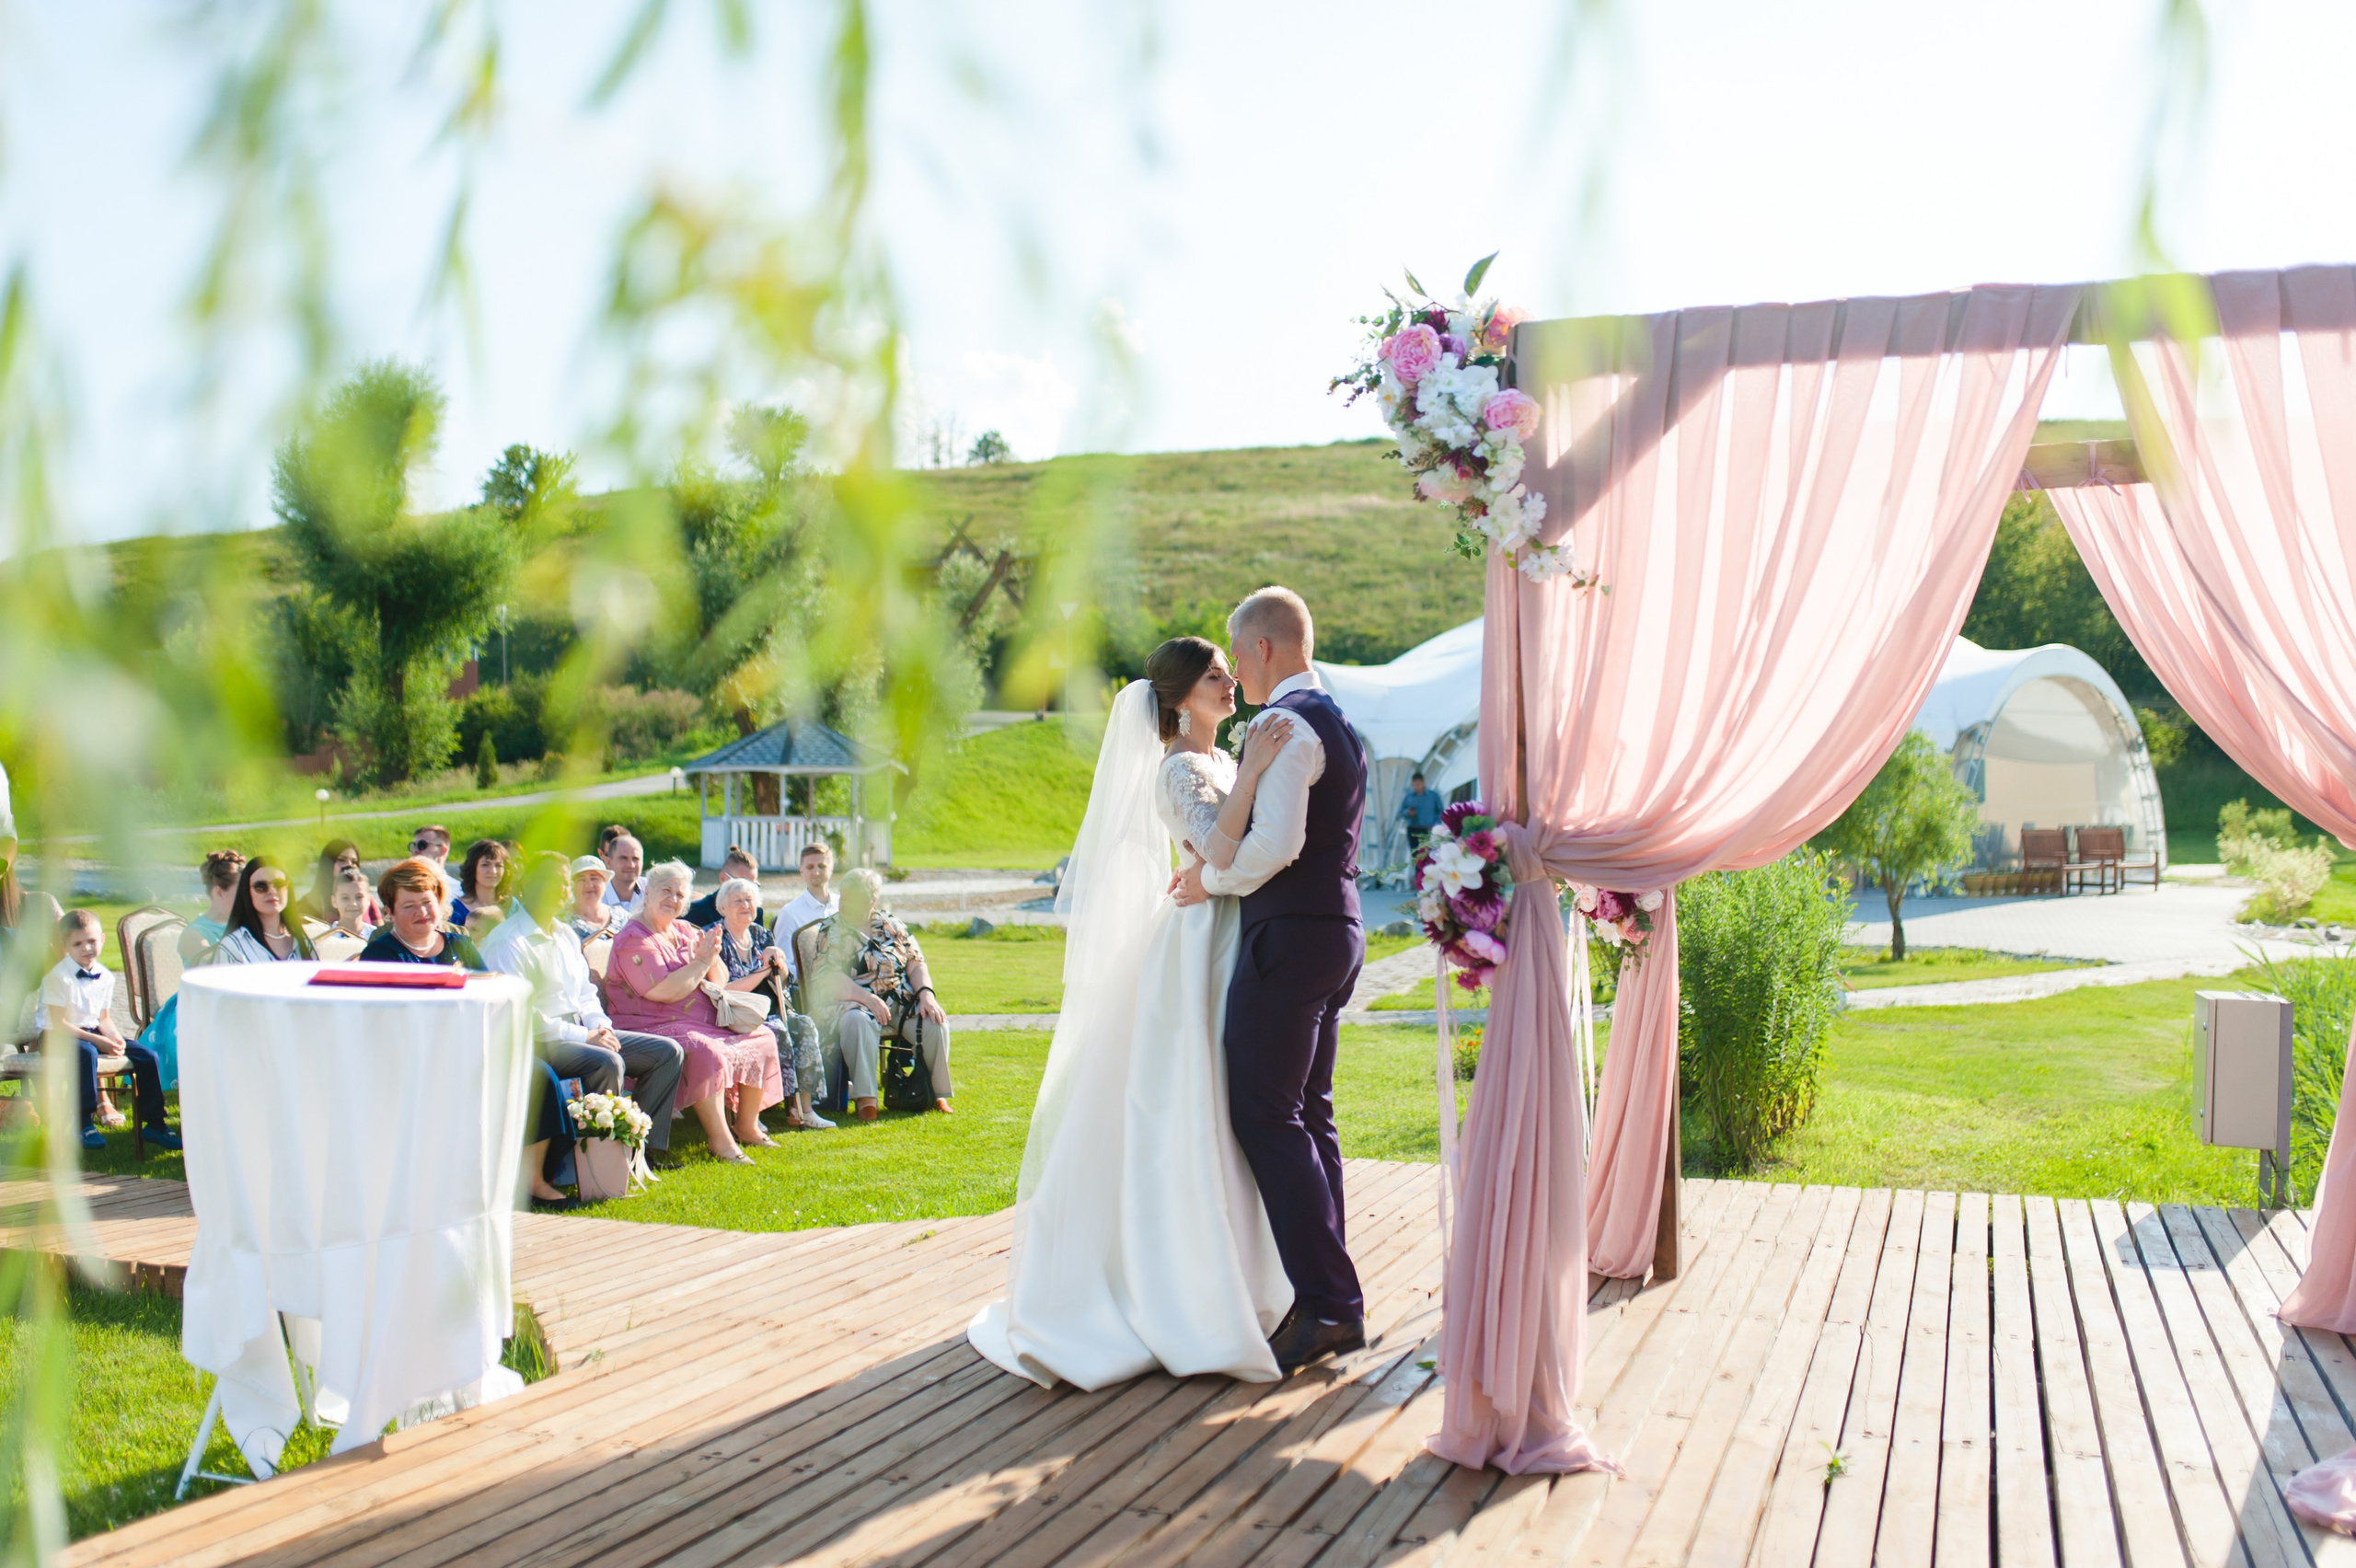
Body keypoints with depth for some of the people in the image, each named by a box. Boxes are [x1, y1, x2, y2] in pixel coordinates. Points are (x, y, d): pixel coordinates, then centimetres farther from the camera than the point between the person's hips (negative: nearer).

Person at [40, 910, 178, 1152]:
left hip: (93, 1032, 7)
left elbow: (104, 1018, 11)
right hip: (57, 1037, -7)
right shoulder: (58, 977, -17)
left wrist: (115, 1038, -12)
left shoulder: (105, 977, 4)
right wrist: (97, 1040, -24)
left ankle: (153, 1124, 4)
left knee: (147, 1056, -5)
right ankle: (83, 1124, -27)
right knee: (87, 1053, -40)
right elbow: (58, 1024, -19)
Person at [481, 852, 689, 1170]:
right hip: (537, 1042, -9)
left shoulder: (566, 935, 20)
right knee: (608, 1062, -35)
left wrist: (600, 1026, 1)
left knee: (668, 1052, -1)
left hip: (580, 1030, 9)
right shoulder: (508, 942, -11)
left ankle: (648, 1144, -2)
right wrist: (583, 1036, -19)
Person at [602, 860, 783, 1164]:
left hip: (705, 1024, 9)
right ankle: (720, 1140, -28)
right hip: (652, 1028, -9)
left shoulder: (684, 932, 15)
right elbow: (664, 991, -23)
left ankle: (747, 1126, 9)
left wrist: (713, 956, -6)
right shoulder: (634, 939, -11)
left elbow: (720, 982, 15)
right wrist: (701, 961, -14)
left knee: (761, 1039, 1)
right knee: (706, 1052, -35)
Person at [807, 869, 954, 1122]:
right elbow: (829, 979, -9)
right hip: (853, 1004, -4)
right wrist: (869, 999, -22)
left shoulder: (891, 925, 16)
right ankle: (866, 1099, -39)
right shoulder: (832, 930, 4)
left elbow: (915, 965, 12)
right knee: (858, 1022, -39)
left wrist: (926, 995, -9)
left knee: (935, 1023, -25)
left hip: (901, 1004, 4)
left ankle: (938, 1094, -12)